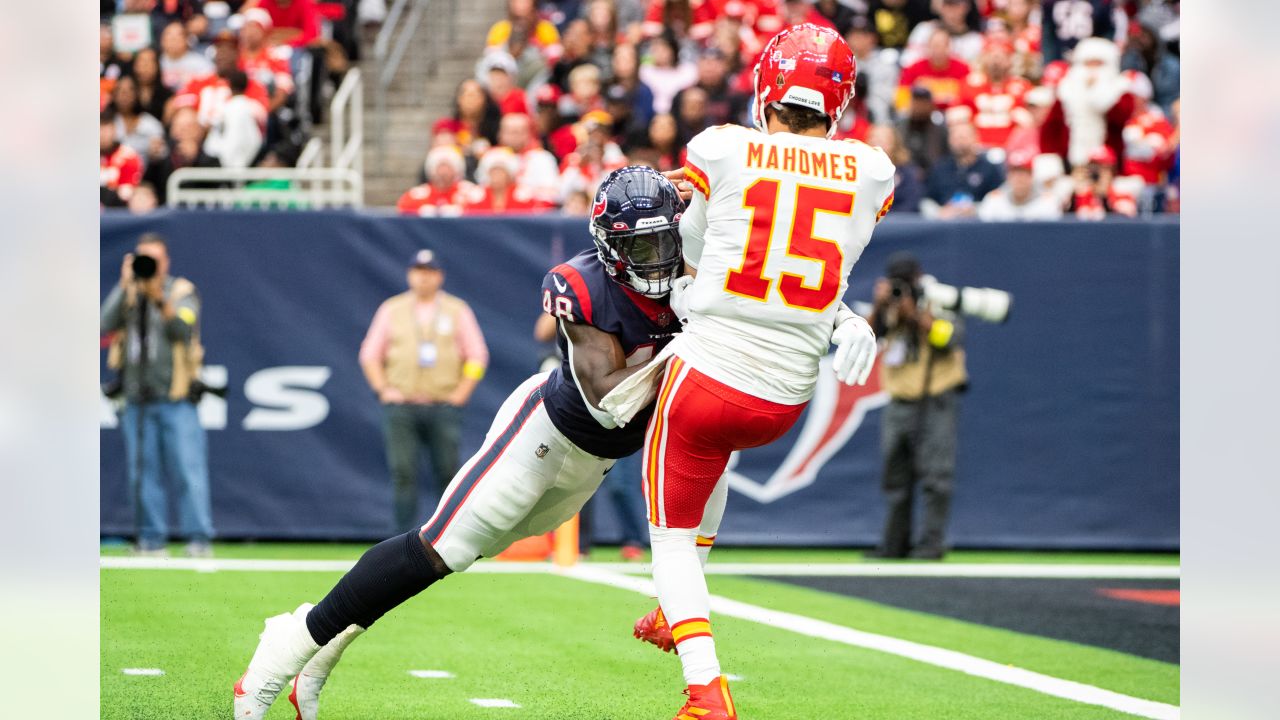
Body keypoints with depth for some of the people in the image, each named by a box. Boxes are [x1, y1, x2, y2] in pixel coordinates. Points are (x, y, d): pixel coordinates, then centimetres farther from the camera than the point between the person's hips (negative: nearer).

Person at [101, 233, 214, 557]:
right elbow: (107, 324, -5)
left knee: (188, 470, -9)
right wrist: (126, 287, -12)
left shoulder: (182, 291, 5)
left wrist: (160, 299, -26)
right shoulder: (126, 293, 12)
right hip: (137, 400, 3)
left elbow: (183, 329, -12)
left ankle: (199, 539, -8)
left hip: (176, 399, -3)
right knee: (143, 475, 2)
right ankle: (152, 540, 7)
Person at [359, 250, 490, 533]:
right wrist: (383, 390, -1)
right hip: (401, 408, 0)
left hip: (444, 407, 0)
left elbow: (477, 356, 6)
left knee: (448, 472, -2)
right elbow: (369, 354, 11)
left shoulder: (457, 310, 8)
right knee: (402, 472, -7)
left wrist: (460, 394, -3)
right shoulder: (392, 309, 9)